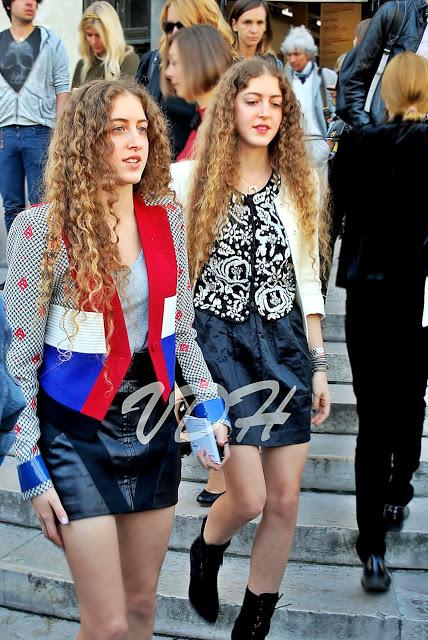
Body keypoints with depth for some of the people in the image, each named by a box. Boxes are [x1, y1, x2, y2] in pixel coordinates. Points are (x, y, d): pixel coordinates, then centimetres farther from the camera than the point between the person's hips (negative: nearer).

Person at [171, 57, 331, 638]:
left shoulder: (298, 183, 6)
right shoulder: (191, 179, -3)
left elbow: (307, 278, 10)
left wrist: (318, 365, 9)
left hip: (286, 342, 4)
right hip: (221, 341, -3)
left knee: (285, 500, 5)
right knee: (249, 497, -6)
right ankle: (206, 551, 31)